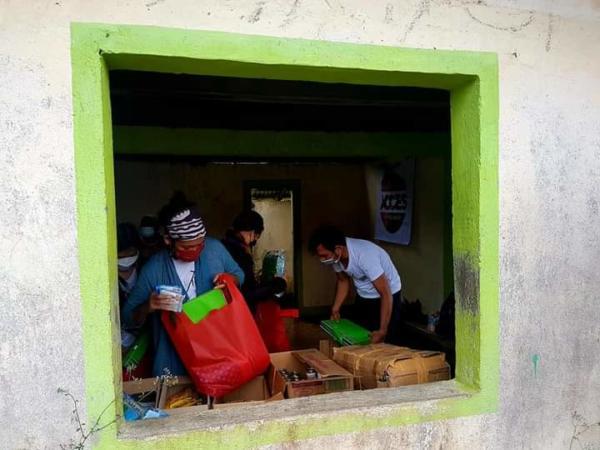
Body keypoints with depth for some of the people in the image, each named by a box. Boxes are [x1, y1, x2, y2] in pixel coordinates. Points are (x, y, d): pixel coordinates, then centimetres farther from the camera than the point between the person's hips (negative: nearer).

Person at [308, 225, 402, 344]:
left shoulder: (365, 256, -37)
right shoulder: (335, 256, -16)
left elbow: (386, 294, -33)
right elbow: (343, 280, 4)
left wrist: (382, 330, -34)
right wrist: (335, 309, -3)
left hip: (387, 296, -6)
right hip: (363, 297, 7)